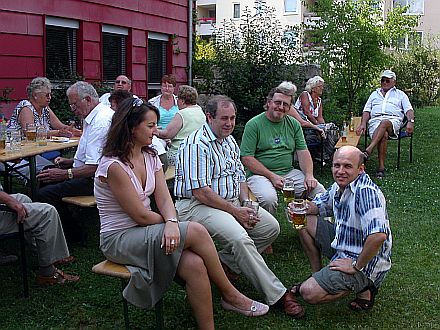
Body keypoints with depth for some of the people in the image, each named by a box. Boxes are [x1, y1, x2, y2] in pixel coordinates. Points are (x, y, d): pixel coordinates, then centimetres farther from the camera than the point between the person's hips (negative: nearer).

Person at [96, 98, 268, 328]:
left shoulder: (150, 157, 7)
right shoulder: (113, 166, -19)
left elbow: (164, 199, -3)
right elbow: (140, 215, -18)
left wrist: (172, 222, -24)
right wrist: (169, 223, -2)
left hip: (145, 232, 7)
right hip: (119, 240, -7)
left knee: (195, 265, -22)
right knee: (196, 231, -23)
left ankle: (208, 326, -11)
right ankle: (230, 295, -6)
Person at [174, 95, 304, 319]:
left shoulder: (230, 141, 14)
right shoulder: (196, 145, -16)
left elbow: (240, 176, 21)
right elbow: (200, 192, -21)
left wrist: (246, 203, 2)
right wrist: (235, 211, -17)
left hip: (232, 202, 9)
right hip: (197, 206, -9)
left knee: (271, 226, -4)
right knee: (239, 237, -31)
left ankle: (225, 264, 6)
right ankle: (277, 295, -19)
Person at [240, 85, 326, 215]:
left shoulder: (293, 124, 13)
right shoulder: (254, 124, -5)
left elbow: (303, 152, 9)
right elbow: (246, 158, -10)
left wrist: (309, 175, -9)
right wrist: (272, 176, -16)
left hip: (289, 172, 5)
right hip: (260, 174, -5)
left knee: (319, 190, -12)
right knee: (268, 199, -34)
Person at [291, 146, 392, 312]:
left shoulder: (366, 192, -28)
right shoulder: (339, 186, 2)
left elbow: (378, 235, -39)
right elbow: (320, 205, 20)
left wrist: (356, 266, -26)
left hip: (366, 263, -9)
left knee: (309, 293, -20)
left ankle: (364, 286, 0)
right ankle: (318, 276, 18)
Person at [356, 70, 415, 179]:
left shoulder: (400, 94, 25)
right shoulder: (374, 94, 31)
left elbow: (409, 110, 11)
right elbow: (367, 111, 20)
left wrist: (410, 121, -11)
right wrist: (363, 124, 1)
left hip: (393, 120, -1)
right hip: (375, 120, 1)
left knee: (384, 123, -41)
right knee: (383, 135, -36)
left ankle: (368, 150, -52)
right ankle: (381, 167, -40)